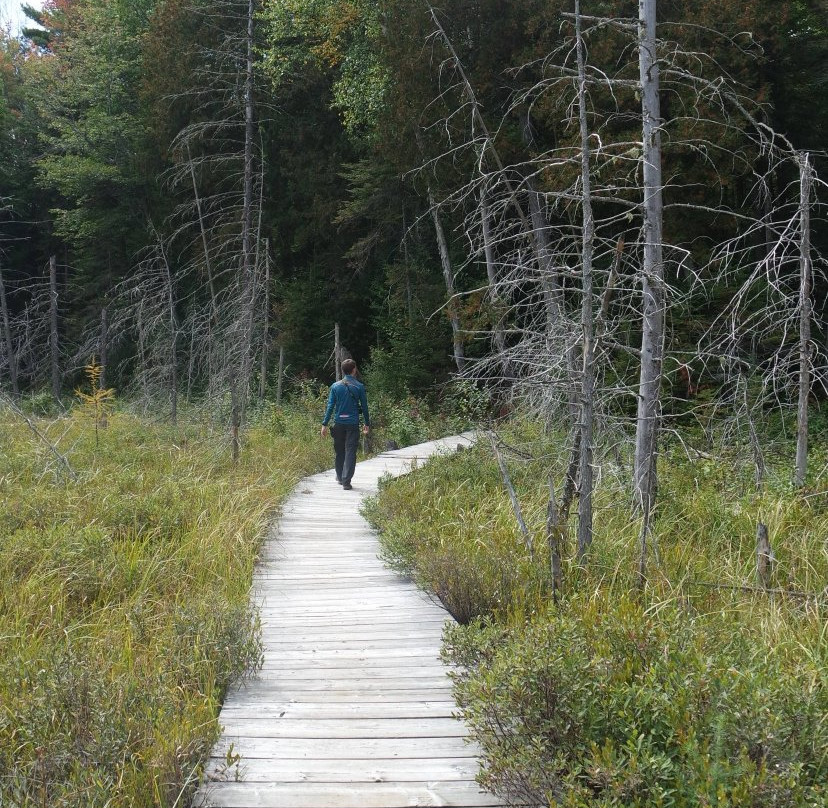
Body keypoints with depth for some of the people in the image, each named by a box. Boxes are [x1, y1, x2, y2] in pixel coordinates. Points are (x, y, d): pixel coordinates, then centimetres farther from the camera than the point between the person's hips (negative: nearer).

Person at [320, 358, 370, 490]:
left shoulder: (335, 386, 1)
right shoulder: (359, 387, -2)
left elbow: (330, 406, -1)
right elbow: (364, 406, 2)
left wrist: (325, 424, 1)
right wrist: (367, 424, 12)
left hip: (338, 423, 2)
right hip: (353, 424, -2)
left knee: (339, 451, 16)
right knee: (350, 452, -1)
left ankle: (340, 477, 28)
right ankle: (346, 481, -7)